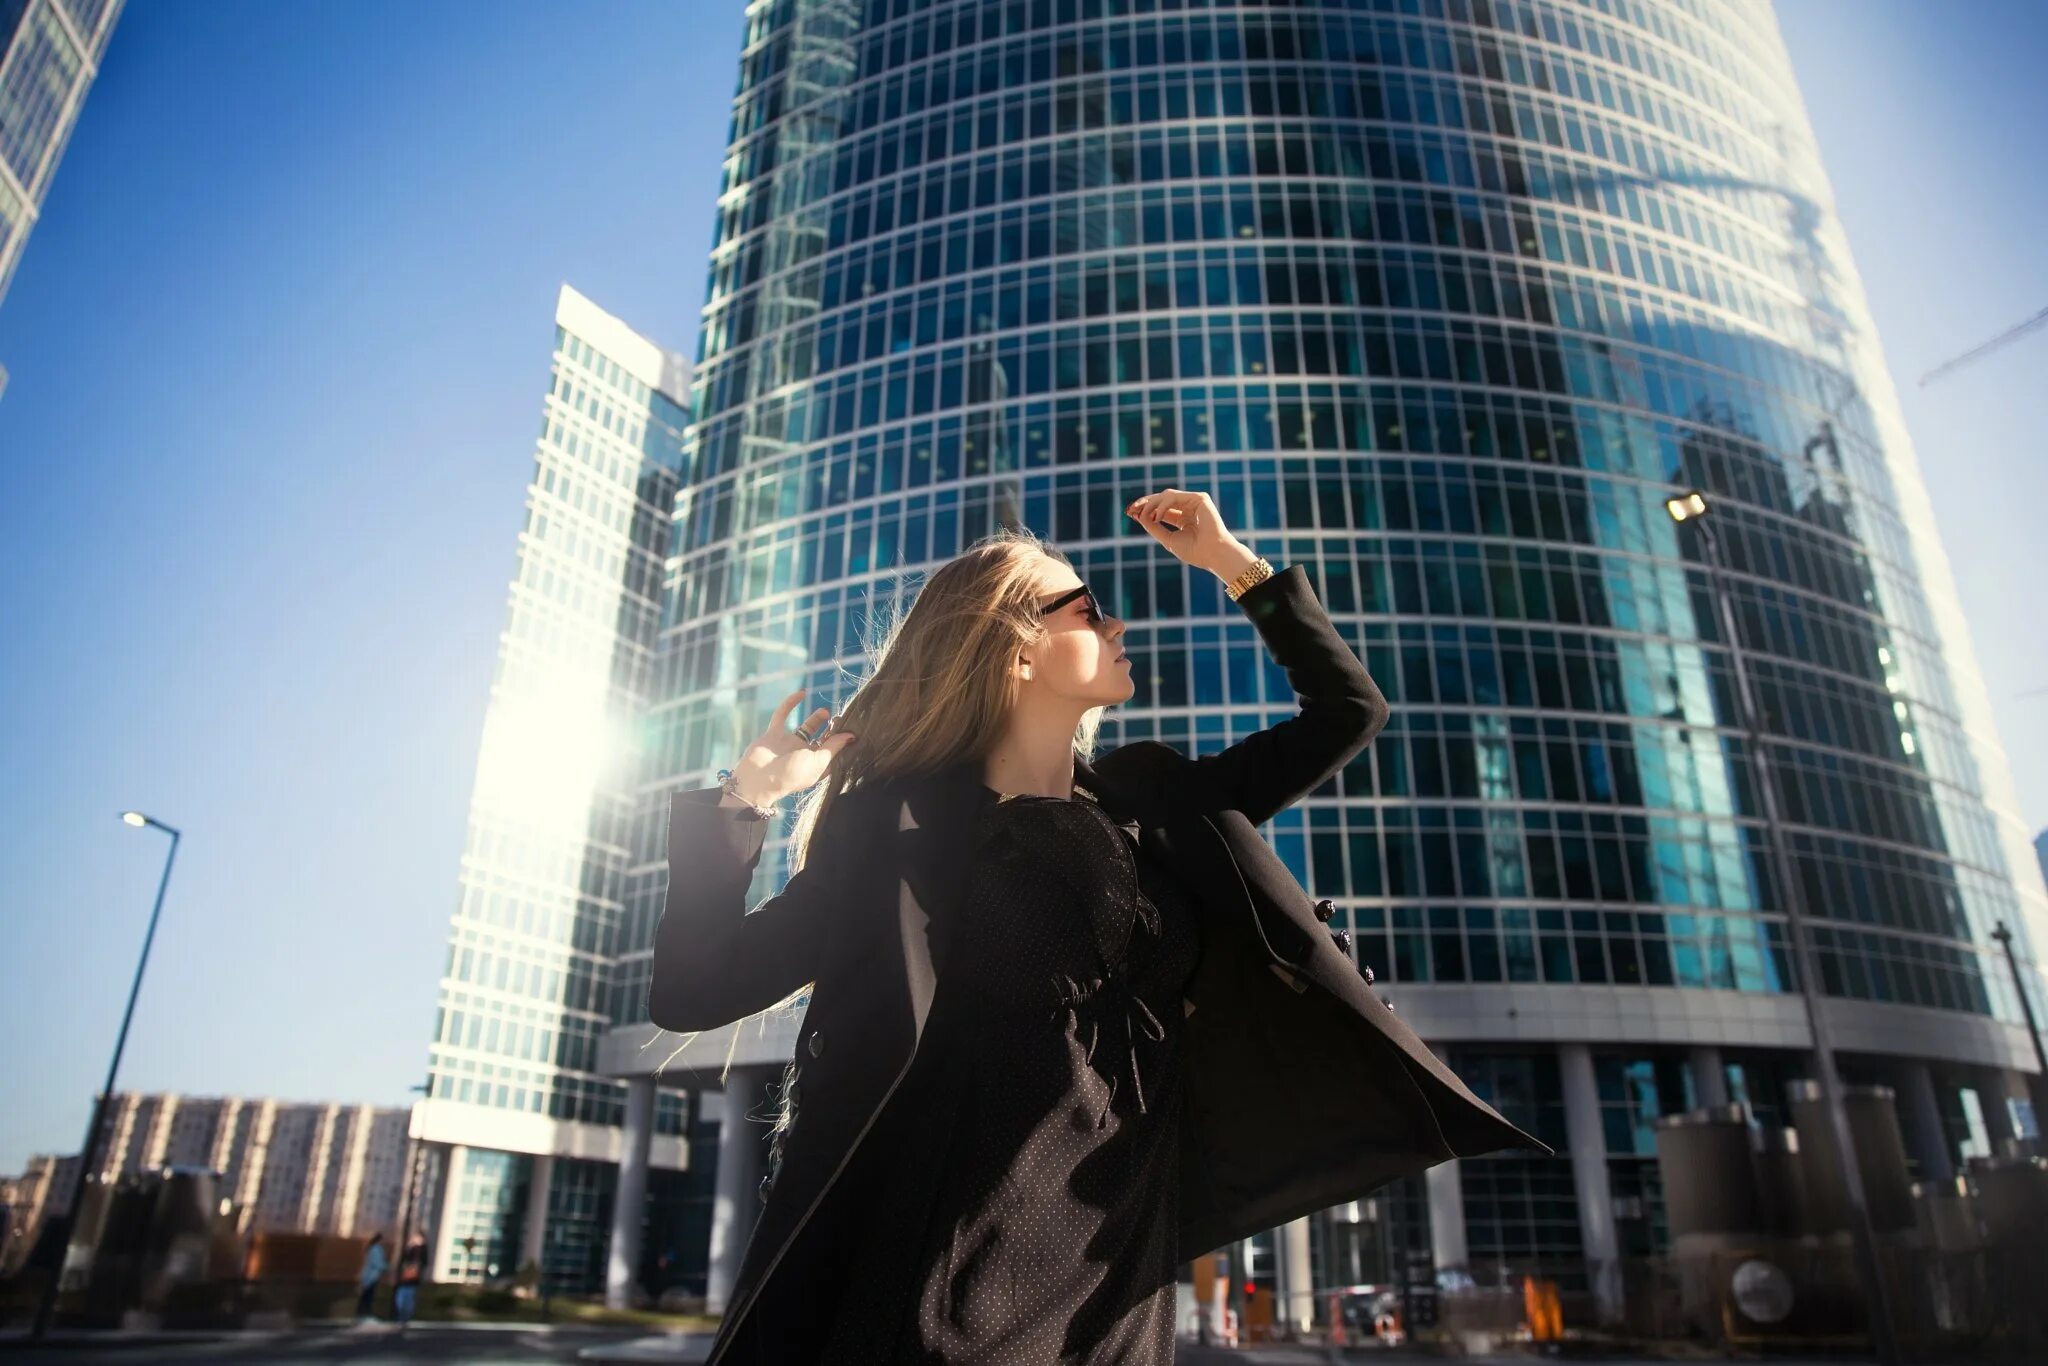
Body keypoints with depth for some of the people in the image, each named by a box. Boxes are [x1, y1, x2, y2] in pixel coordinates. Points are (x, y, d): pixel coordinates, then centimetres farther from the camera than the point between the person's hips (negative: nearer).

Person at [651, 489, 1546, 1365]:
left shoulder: (1153, 804, 7)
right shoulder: (896, 826, -6)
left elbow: (1348, 710, 14)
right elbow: (692, 992, -7)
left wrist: (1235, 564, 9)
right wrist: (740, 803, -17)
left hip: (1117, 1276, 5)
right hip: (937, 1289, -4)